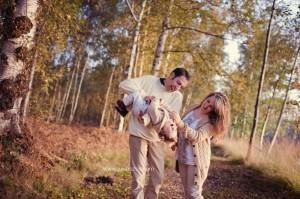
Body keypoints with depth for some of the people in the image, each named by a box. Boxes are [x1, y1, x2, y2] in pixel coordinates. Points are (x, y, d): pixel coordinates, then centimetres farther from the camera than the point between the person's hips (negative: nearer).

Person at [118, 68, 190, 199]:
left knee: (158, 176, 10)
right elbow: (124, 84, -13)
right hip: (139, 134, -4)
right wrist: (143, 95, -24)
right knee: (138, 176, -1)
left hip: (157, 138, 4)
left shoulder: (177, 96, 5)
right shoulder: (149, 81, -5)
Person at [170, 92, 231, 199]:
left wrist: (180, 123, -41)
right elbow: (181, 130, 18)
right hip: (182, 157, 7)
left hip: (196, 161, -6)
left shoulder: (211, 122, -17)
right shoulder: (193, 109, 3)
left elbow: (197, 137, -31)